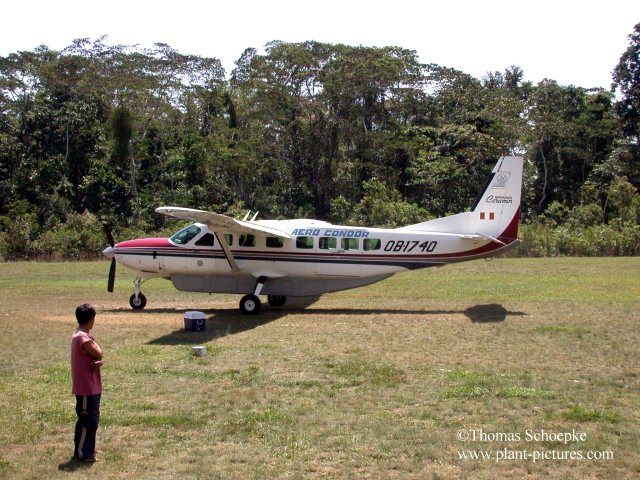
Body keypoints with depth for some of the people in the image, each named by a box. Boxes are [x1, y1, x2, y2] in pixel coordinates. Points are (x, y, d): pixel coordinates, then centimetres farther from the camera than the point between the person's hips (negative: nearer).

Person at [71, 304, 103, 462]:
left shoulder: (82, 336, 12)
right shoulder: (82, 338, -21)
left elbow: (98, 357, 8)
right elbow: (98, 354, -18)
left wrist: (99, 363, -13)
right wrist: (94, 343, -1)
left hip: (91, 386, 10)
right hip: (87, 388, -10)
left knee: (91, 419, 18)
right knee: (88, 421, -3)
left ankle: (88, 448, 29)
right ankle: (83, 454, 4)